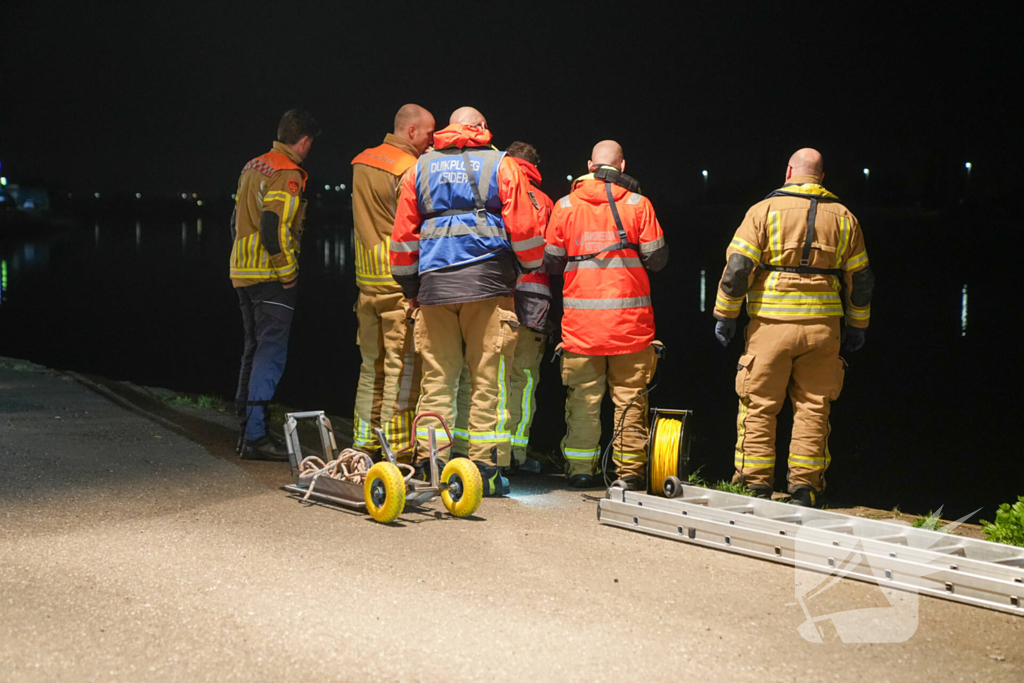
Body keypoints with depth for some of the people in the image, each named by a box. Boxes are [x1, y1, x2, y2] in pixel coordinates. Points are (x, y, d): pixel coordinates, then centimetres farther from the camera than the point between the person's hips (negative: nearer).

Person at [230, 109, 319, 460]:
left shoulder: (252, 167, 16)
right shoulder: (287, 175, -12)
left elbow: (237, 222, 20)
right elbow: (273, 227, -22)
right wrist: (288, 273, -15)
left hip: (244, 273, 9)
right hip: (272, 278, -9)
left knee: (255, 350, 15)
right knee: (271, 354, -8)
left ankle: (246, 430, 20)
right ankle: (255, 437, -12)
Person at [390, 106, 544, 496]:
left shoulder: (421, 168, 16)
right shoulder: (500, 165, 6)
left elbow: (403, 235, 14)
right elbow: (523, 227, 0)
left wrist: (410, 288, 21)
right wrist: (533, 267, 16)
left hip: (435, 284, 3)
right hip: (488, 281, -3)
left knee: (437, 378, 6)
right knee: (489, 379, -1)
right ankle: (487, 470, -2)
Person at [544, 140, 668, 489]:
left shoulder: (565, 206, 3)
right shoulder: (638, 204, -2)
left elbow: (551, 262, 7)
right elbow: (657, 258, 0)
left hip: (581, 319, 1)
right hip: (629, 318, -1)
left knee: (583, 397, 7)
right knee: (630, 398, 5)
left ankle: (580, 468, 9)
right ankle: (630, 470, 6)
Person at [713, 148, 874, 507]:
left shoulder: (764, 210, -1)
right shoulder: (843, 217, 9)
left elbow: (737, 267, -7)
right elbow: (860, 278, 13)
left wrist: (725, 315, 1)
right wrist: (857, 326, 23)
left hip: (771, 325, -3)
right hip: (822, 327, 3)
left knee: (759, 408, 4)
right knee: (813, 409, 9)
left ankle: (756, 486, 5)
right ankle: (805, 487, 10)